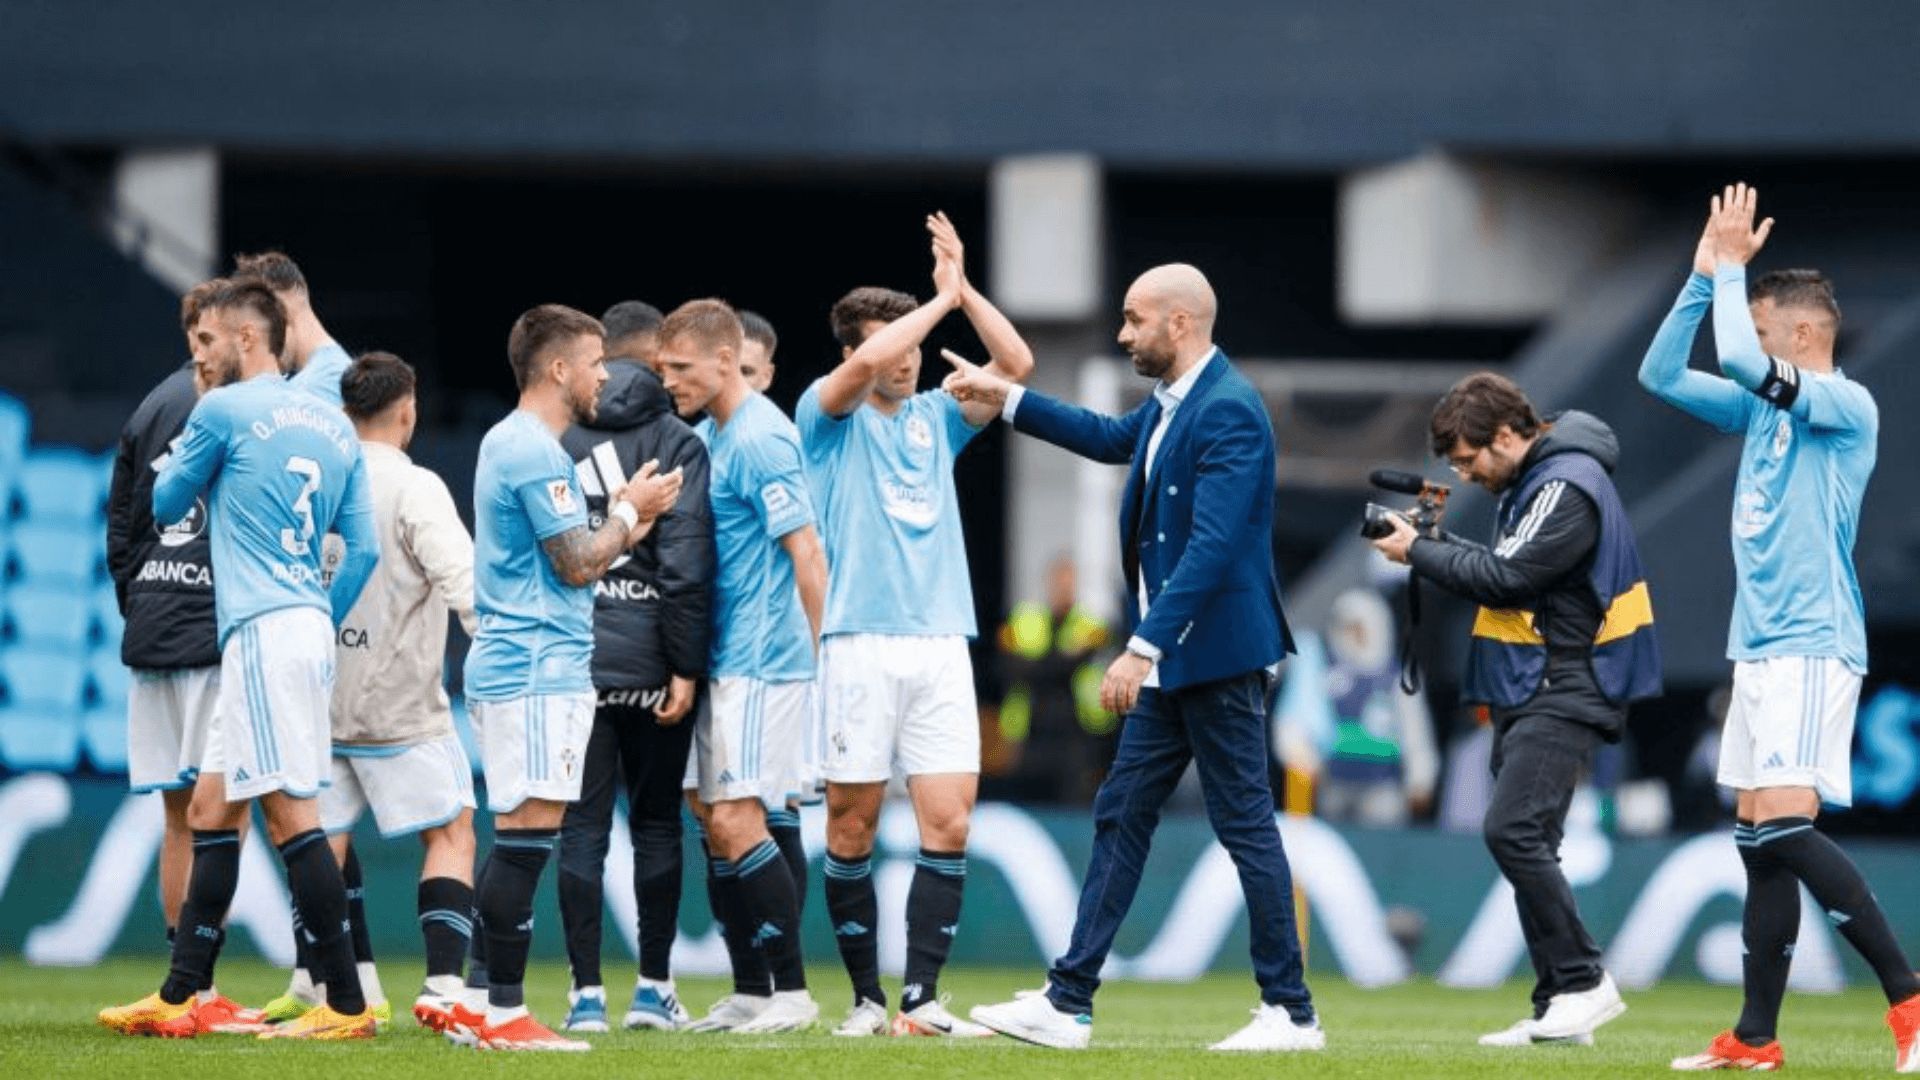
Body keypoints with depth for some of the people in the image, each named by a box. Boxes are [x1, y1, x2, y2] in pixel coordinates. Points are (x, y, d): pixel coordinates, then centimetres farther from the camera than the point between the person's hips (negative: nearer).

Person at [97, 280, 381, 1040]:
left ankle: (346, 1005, -13)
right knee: (210, 813, 13)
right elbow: (365, 546, 12)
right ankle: (178, 997, 15)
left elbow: (165, 504, 8)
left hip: (263, 630, -9)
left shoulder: (223, 411, -6)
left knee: (290, 813, -10)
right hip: (307, 633, 9)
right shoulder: (333, 426, 14)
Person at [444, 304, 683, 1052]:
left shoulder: (510, 443, 18)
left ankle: (478, 1002, 13)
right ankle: (502, 1015, -10)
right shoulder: (536, 453, -14)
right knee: (527, 840, -10)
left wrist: (630, 517, 14)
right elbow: (577, 566, -15)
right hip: (538, 672, -11)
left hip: (511, 669, 11)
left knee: (517, 842, 12)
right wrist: (630, 511, -1)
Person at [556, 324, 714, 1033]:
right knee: (657, 822, 10)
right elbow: (686, 562, -10)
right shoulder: (677, 443, -2)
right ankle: (654, 988, 11)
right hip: (649, 661, -2)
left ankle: (587, 993, -1)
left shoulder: (556, 441, 7)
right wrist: (686, 667, -7)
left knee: (582, 827, 2)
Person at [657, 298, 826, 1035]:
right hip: (722, 662, 9)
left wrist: (818, 650, -12)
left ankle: (793, 992, -5)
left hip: (761, 664, -9)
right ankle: (749, 995, 14)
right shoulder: (705, 438, 13)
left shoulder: (760, 440, -15)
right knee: (712, 819, 9)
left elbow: (806, 552, -16)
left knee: (735, 822, -12)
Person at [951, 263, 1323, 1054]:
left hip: (1217, 654, -10)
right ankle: (1068, 1003, 12)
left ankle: (1291, 1012, 2)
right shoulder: (1170, 403, 10)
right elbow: (1113, 440, 33)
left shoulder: (1228, 412, -20)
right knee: (1120, 817, 9)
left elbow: (1210, 548, -27)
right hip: (1171, 661, 10)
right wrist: (1003, 398, 33)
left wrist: (1142, 649, -30)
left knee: (1245, 825, -4)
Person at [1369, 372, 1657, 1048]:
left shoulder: (1568, 487, -15)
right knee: (1527, 844, 7)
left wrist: (1419, 553, -8)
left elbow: (1505, 578, -19)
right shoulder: (1535, 482, 17)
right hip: (1529, 695, 11)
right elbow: (1505, 567, 17)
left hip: (1566, 693, -11)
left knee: (1512, 830, -20)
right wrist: (1431, 542, 4)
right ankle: (1559, 1010, 8)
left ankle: (1584, 983, -15)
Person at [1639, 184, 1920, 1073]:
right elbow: (1660, 374, 19)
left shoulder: (1847, 405, -10)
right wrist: (1705, 274, 10)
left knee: (1784, 827, -18)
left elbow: (1743, 360, -25)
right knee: (1757, 840, 7)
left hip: (1811, 645, -9)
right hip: (1759, 648, 9)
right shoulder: (1761, 408, 15)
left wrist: (1733, 266, -12)